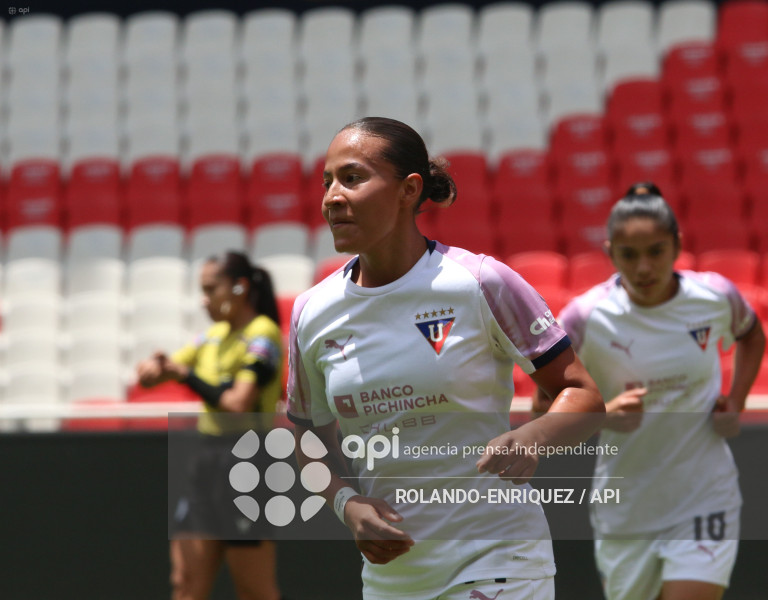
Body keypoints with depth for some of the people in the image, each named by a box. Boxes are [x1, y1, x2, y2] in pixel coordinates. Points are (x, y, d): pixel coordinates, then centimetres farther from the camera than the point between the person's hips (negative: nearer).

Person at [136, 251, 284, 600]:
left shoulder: (262, 335, -10)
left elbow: (239, 403, -21)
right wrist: (155, 367, -7)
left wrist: (186, 375, -12)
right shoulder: (216, 335, 14)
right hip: (208, 460, 8)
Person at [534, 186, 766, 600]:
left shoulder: (715, 297, -7)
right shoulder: (587, 317, -12)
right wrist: (603, 414, -25)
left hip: (703, 500, -1)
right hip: (624, 513, 1)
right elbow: (544, 407, -7)